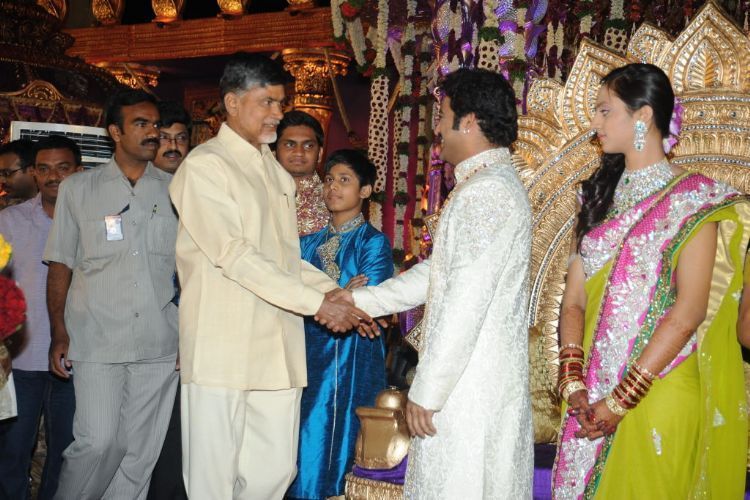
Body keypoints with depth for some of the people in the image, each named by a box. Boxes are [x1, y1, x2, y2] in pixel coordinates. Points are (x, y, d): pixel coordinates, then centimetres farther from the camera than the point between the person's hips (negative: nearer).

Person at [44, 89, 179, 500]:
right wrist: (59, 333, -1)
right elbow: (61, 264, 7)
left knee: (141, 451, 6)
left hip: (160, 343, 2)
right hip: (97, 341, -2)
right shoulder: (78, 188, 7)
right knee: (98, 443, -9)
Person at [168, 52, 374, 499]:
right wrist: (317, 303, -16)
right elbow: (234, 256, -15)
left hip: (279, 348, 7)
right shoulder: (205, 166, -6)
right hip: (223, 349, -7)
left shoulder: (276, 172, 18)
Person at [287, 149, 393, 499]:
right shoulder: (309, 244, 13)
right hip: (310, 357, 5)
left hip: (353, 362, -5)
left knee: (334, 455, -1)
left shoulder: (373, 243, -2)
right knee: (302, 453, 6)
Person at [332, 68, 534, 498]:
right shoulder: (497, 183, 15)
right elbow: (438, 273, 20)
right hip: (490, 379, 10)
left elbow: (466, 303, -22)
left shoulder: (484, 192, -17)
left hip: (469, 384, -10)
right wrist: (361, 300, 19)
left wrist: (427, 390, -17)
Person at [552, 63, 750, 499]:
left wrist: (621, 399, -18)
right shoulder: (602, 195, 10)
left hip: (658, 393, -5)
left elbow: (689, 310, -15)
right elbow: (575, 298, 3)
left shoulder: (694, 198, -7)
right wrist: (574, 382, -10)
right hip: (595, 398, 5)